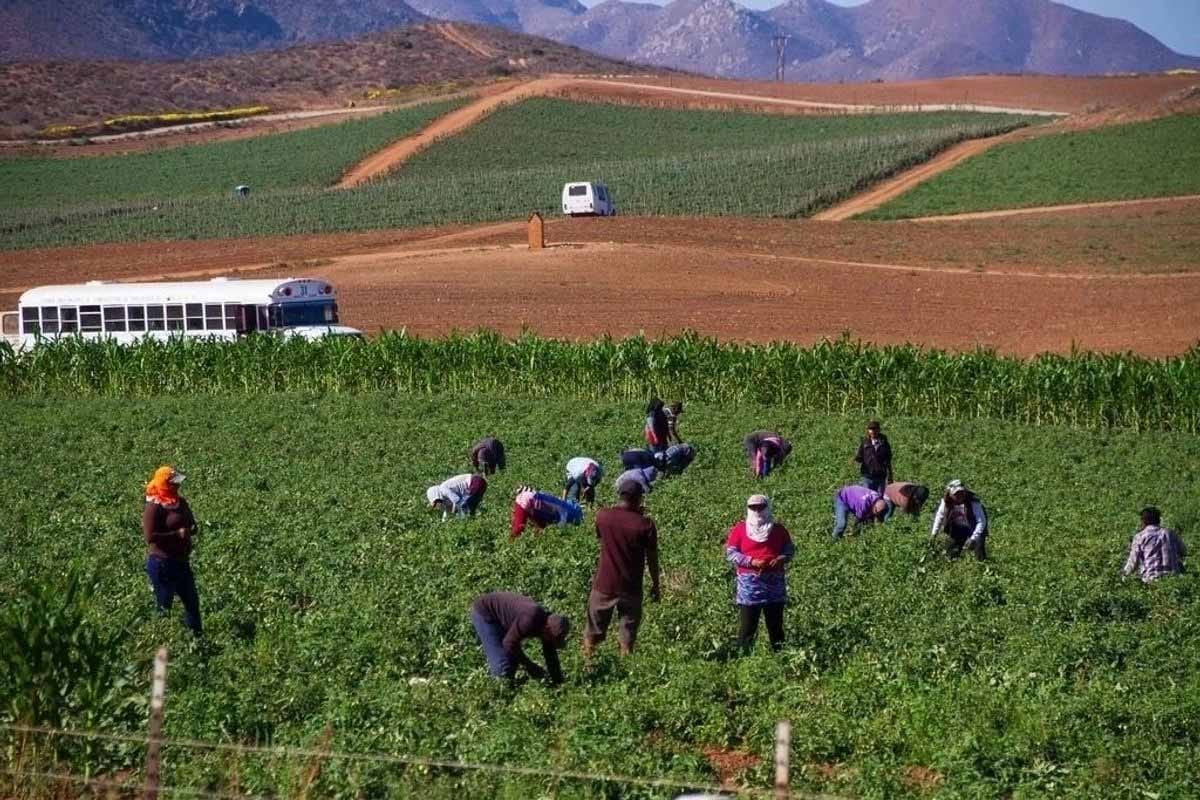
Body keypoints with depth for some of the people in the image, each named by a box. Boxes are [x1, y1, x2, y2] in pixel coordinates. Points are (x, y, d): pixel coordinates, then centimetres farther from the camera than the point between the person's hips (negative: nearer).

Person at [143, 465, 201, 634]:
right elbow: (150, 537, -22)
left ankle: (196, 635, 24)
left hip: (181, 561, 8)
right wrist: (177, 534, -22)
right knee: (164, 606, 2)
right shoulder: (154, 507, -16)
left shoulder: (180, 502, 8)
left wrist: (190, 529, -3)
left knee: (192, 600, 14)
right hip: (162, 563, -8)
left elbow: (191, 523, 20)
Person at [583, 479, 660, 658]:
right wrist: (656, 585, 8)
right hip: (630, 588, -2)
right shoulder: (645, 524, -14)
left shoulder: (603, 516, -8)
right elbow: (652, 559, -6)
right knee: (627, 634, 9)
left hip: (604, 584, 2)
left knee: (593, 632, 16)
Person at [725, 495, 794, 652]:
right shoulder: (739, 529, 0)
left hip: (774, 581, 3)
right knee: (747, 624, -4)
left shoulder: (779, 529, 8)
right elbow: (730, 552, -4)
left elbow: (790, 549, 12)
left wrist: (782, 558, -11)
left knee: (776, 623, 9)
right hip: (750, 582, -3)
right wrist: (751, 561, -16)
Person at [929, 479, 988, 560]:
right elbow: (940, 516, 2)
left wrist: (973, 538, -37)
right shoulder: (946, 501, -17)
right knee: (951, 556, 8)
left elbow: (982, 521, -29)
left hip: (973, 528, -4)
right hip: (957, 529, 4)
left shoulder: (973, 502, -30)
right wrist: (934, 532, -1)